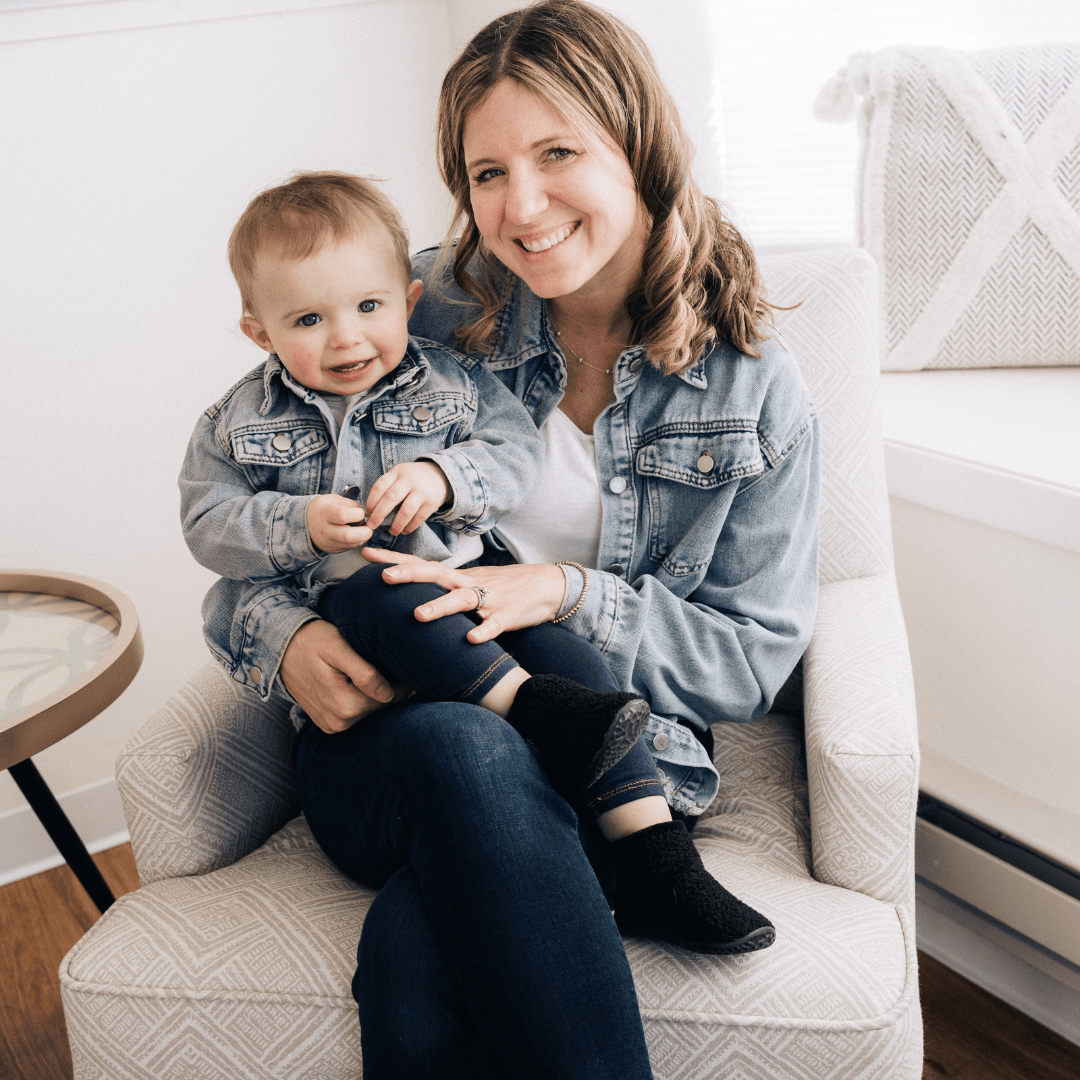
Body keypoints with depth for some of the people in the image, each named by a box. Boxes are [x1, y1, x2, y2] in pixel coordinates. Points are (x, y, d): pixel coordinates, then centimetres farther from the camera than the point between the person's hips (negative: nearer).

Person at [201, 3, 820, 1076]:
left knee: (419, 964, -35)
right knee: (458, 747, -38)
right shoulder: (432, 312, 3)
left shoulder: (752, 389, 1)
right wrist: (284, 637, -15)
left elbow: (752, 656, 2)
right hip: (384, 735, 2)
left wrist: (566, 594, -14)